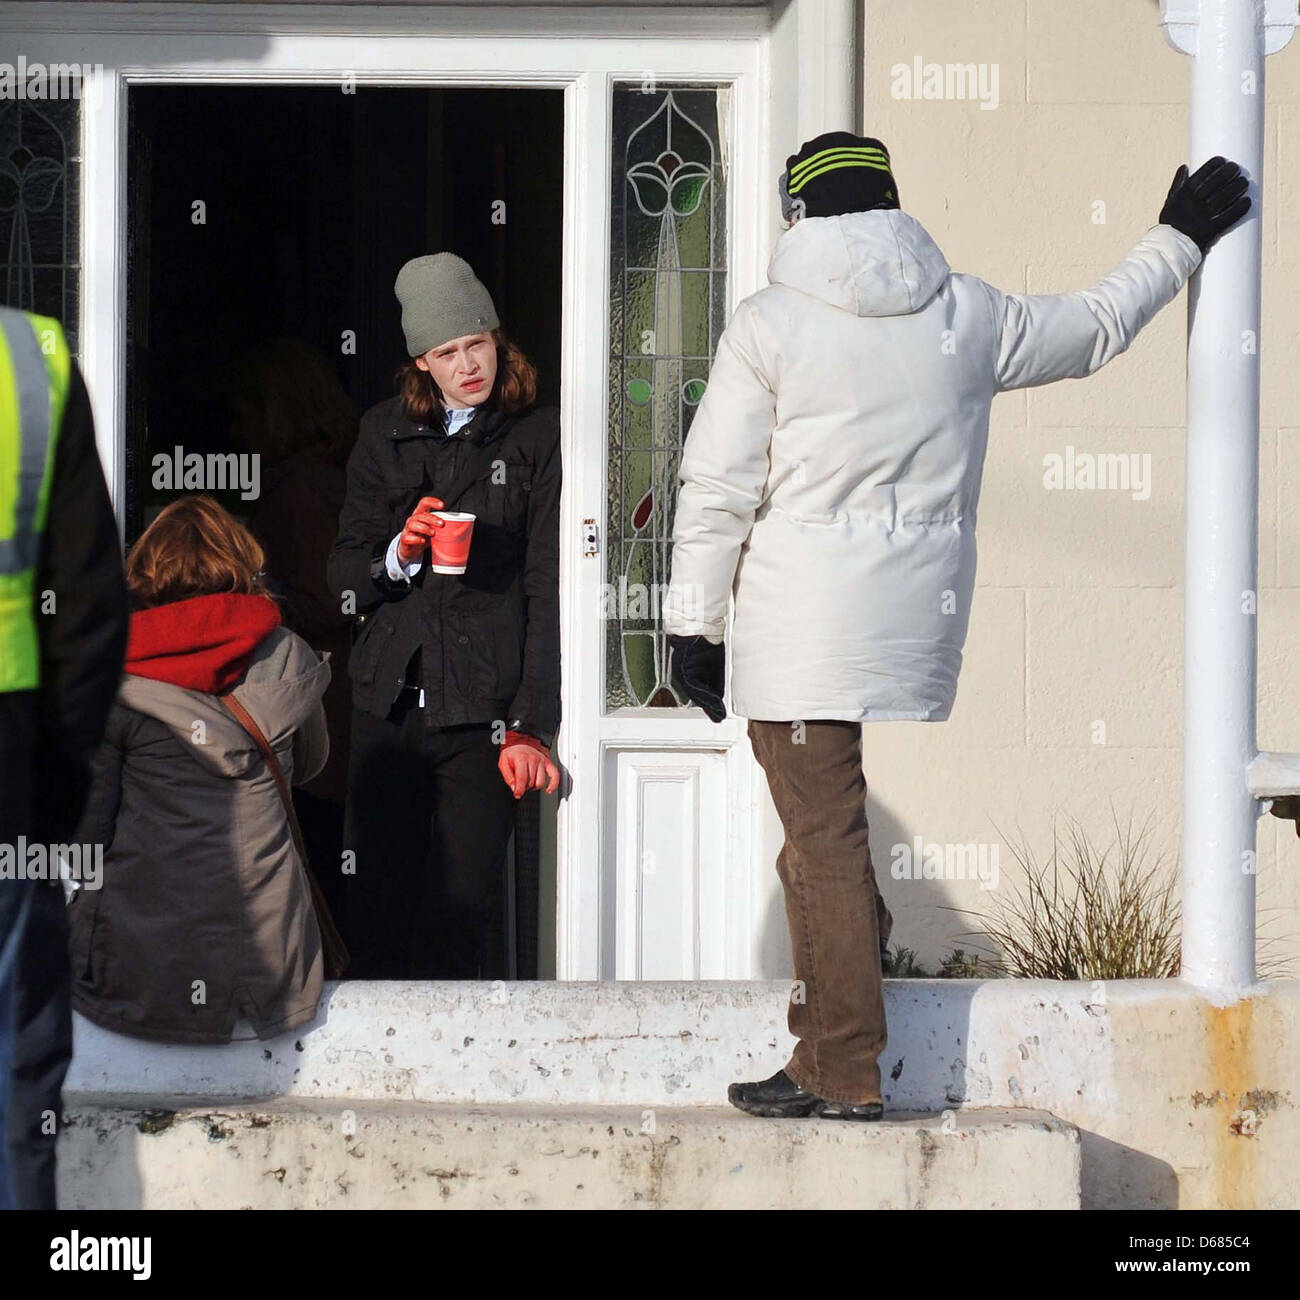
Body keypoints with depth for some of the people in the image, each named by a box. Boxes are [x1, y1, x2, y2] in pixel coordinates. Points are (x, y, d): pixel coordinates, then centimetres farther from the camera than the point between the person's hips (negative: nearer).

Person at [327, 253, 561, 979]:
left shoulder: (538, 438, 3)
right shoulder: (385, 435, 14)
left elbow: (549, 590, -2)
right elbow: (344, 577, 15)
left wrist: (531, 726, -8)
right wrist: (400, 552, -8)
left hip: (481, 710, -3)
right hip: (389, 701, 3)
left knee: (464, 919, -5)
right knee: (374, 916, 1)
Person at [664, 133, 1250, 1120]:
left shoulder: (769, 325, -4)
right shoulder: (970, 315, 6)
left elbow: (718, 490, -4)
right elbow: (1099, 326, 22)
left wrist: (695, 623, 3)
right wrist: (1180, 239, 37)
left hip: (802, 628, -4)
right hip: (921, 626, 4)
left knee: (825, 841, -3)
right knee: (845, 842, 11)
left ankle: (847, 1075, -3)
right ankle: (826, 1058, 15)